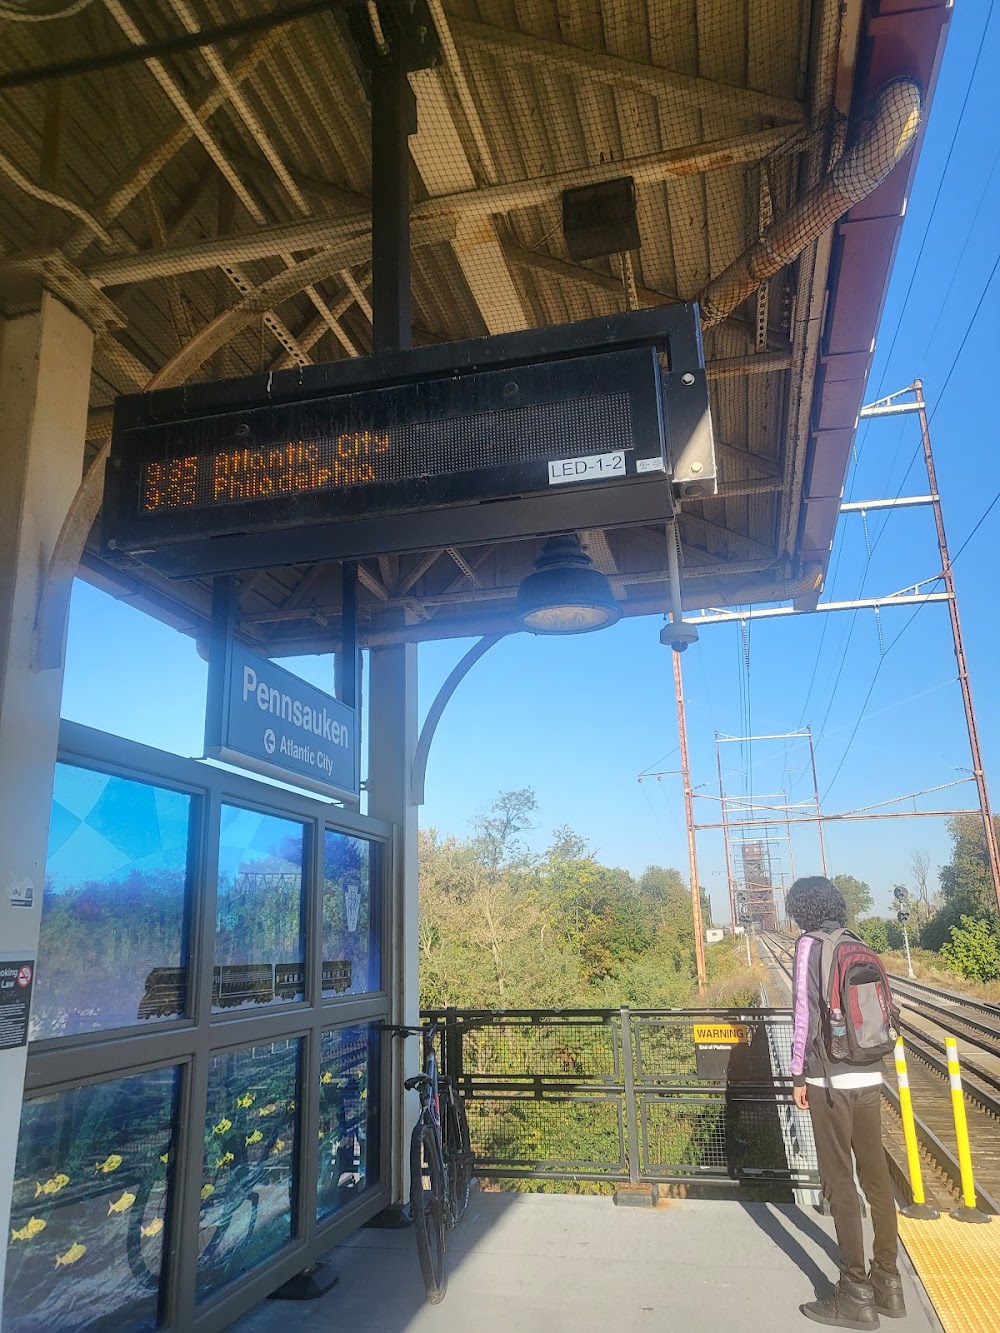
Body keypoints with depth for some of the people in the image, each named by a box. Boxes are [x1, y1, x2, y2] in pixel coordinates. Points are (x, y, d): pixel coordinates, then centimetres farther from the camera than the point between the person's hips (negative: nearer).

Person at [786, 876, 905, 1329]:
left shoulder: (810, 944, -9)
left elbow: (805, 1013, -12)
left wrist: (799, 1075, -5)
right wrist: (870, 1066, 18)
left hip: (831, 1079, -6)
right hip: (869, 1076, 7)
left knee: (839, 1181, 1)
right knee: (876, 1176, 14)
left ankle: (856, 1294, 7)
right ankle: (887, 1281, 23)